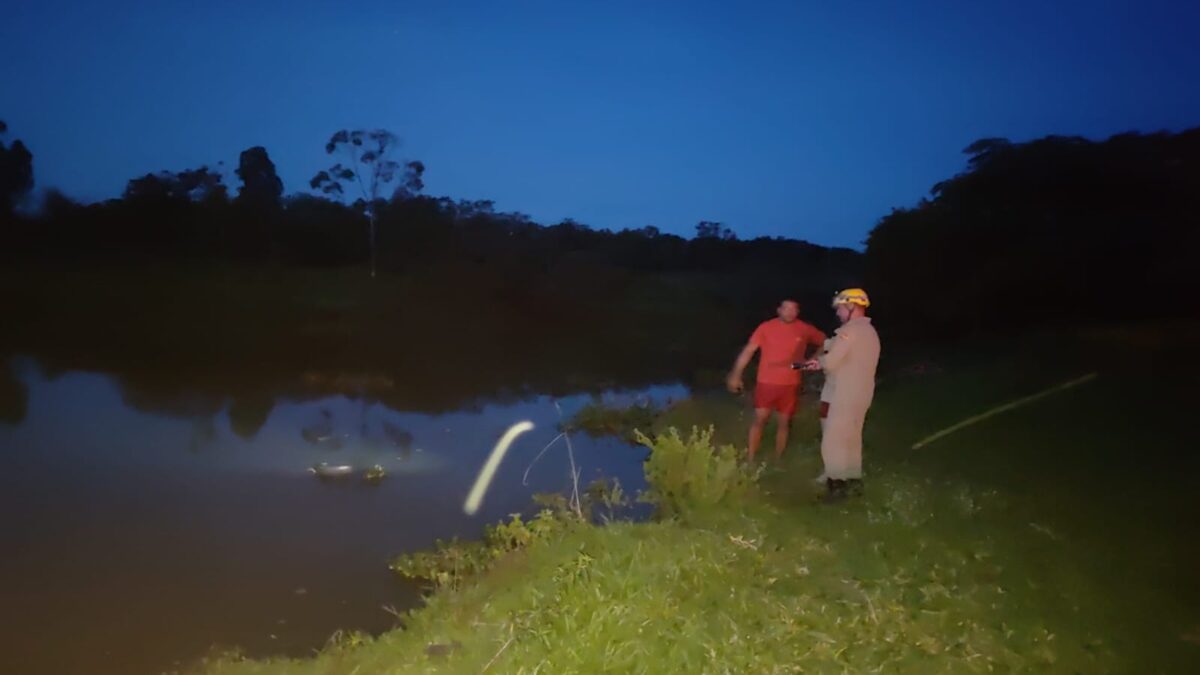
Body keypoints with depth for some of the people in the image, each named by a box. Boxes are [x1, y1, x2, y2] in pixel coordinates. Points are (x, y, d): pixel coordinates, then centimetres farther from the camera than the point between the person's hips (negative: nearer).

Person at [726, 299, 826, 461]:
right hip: (766, 383, -2)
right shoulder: (766, 327, -6)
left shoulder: (805, 330, -1)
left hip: (789, 385, 2)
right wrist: (736, 375, -8)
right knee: (759, 420, -2)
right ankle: (750, 461, 5)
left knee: (783, 423, 8)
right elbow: (748, 351, -5)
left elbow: (825, 343, 13)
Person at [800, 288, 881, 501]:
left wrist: (820, 360, 0)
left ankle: (837, 482, 4)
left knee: (834, 440, 0)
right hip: (860, 395, 9)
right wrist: (821, 363, 12)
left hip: (843, 396, -9)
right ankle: (853, 479, 27)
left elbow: (831, 362, -22)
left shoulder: (850, 330, -18)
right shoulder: (870, 332, 12)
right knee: (851, 438, 18)